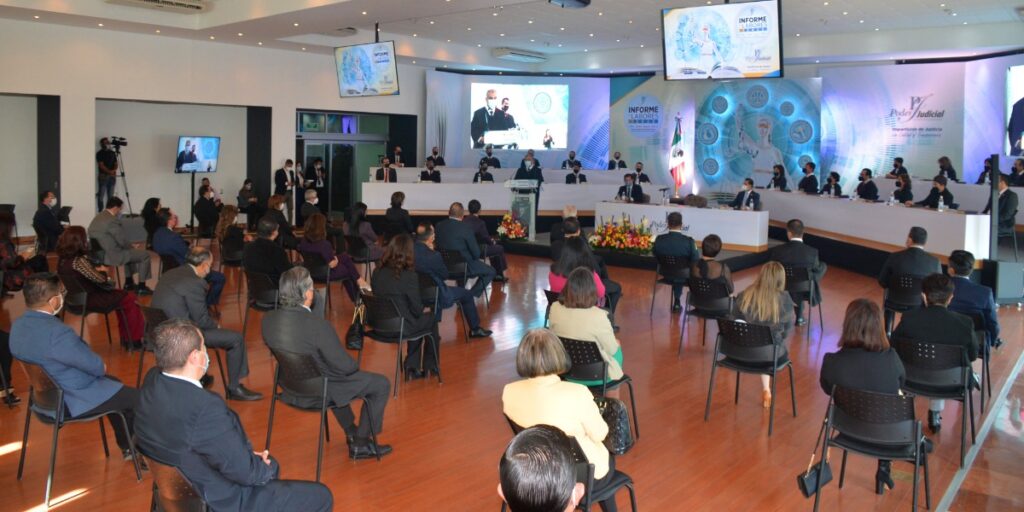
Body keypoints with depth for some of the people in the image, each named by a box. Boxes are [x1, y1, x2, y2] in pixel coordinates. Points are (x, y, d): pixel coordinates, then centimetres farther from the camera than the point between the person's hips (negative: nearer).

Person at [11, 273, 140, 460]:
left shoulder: (19, 324, -4)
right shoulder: (57, 333, -34)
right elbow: (96, 366, -23)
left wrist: (96, 365, 0)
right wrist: (101, 366, -1)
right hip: (70, 402, -10)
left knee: (115, 386, 28)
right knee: (138, 398, 6)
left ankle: (127, 447, 37)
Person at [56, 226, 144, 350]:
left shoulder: (63, 258, 1)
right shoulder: (78, 261, -26)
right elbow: (100, 280, -20)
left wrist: (97, 270, 1)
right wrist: (113, 284, -1)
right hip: (86, 299, -10)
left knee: (122, 296, 18)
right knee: (130, 299, -3)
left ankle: (125, 337, 20)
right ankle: (134, 339, 7)